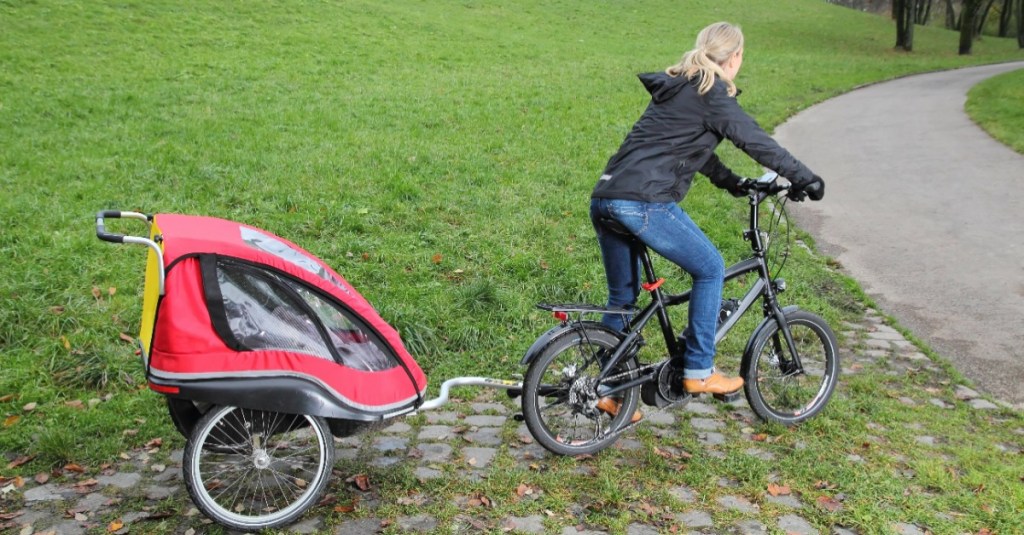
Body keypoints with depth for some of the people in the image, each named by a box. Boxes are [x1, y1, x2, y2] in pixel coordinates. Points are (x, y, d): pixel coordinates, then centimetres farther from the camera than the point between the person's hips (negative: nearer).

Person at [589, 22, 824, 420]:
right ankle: (698, 372, 15)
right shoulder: (712, 93, -2)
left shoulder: (676, 88, 24)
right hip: (645, 202, -9)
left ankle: (611, 390, 25)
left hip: (604, 198, 9)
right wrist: (805, 179, 5)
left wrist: (731, 182, 31)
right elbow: (757, 142, -4)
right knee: (710, 268, 9)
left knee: (622, 297, 18)